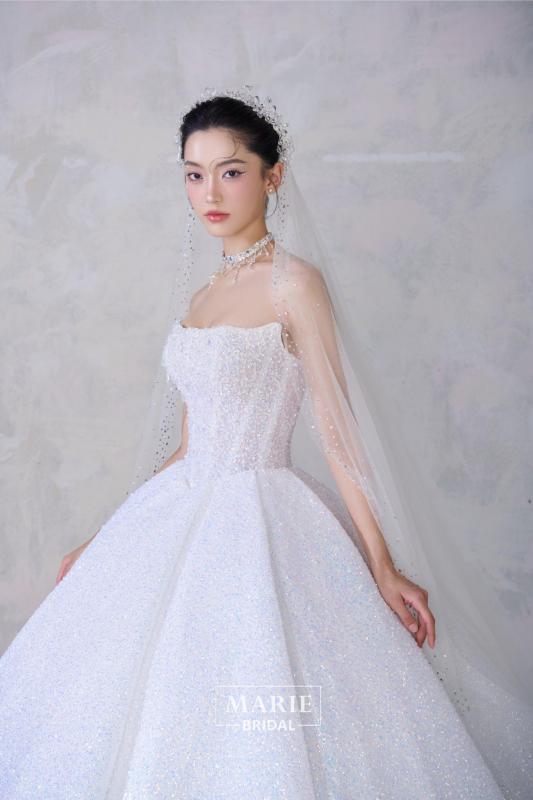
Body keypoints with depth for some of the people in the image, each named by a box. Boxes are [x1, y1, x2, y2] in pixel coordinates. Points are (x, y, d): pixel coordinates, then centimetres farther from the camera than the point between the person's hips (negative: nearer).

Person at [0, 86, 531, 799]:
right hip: (183, 512, 7)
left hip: (263, 518, -7)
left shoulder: (295, 282, -7)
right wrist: (110, 537, 16)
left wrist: (384, 567, -11)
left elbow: (337, 431, -9)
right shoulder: (198, 297, 12)